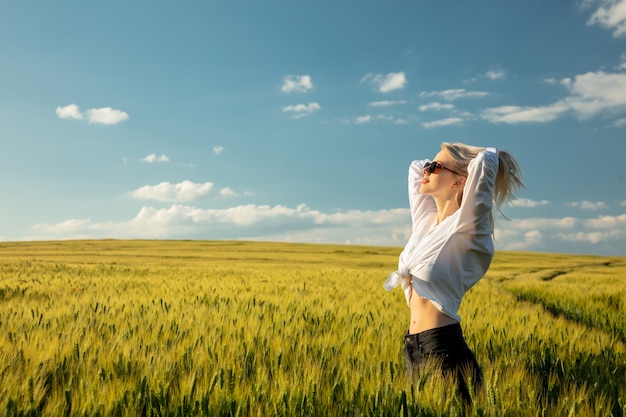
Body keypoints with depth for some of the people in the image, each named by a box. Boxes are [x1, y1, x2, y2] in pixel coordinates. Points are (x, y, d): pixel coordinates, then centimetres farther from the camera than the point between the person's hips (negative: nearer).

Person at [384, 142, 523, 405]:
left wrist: (486, 157, -1)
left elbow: (486, 160, -22)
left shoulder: (466, 226, -11)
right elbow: (415, 166, 24)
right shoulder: (425, 219, 10)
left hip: (445, 349, -8)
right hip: (413, 347, 8)